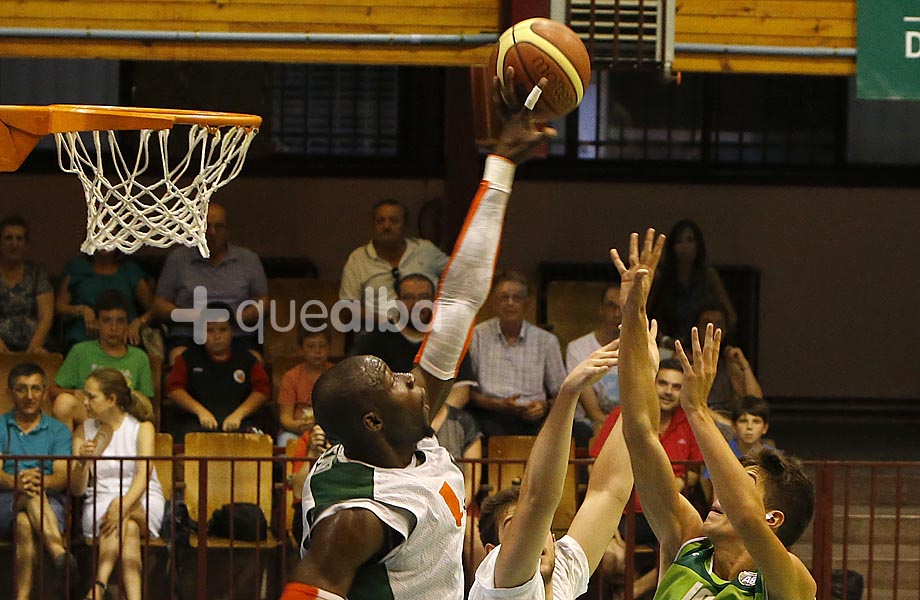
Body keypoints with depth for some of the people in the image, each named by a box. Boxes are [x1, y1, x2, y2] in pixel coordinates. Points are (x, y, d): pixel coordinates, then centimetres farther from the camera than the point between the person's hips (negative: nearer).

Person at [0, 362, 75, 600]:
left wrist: (44, 481, -26)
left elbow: (62, 476, 0)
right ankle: (59, 552, -58)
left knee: (25, 523, -37)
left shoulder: (58, 431, 17)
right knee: (28, 494, -38)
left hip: (51, 503, 1)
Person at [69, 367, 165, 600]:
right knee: (129, 530, -34)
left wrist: (124, 504, -35)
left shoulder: (142, 428, 2)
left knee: (123, 517, -37)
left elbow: (144, 473, -15)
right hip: (99, 503, 1)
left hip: (144, 503, -1)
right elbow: (77, 490, 3)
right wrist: (82, 462, -20)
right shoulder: (84, 431, 9)